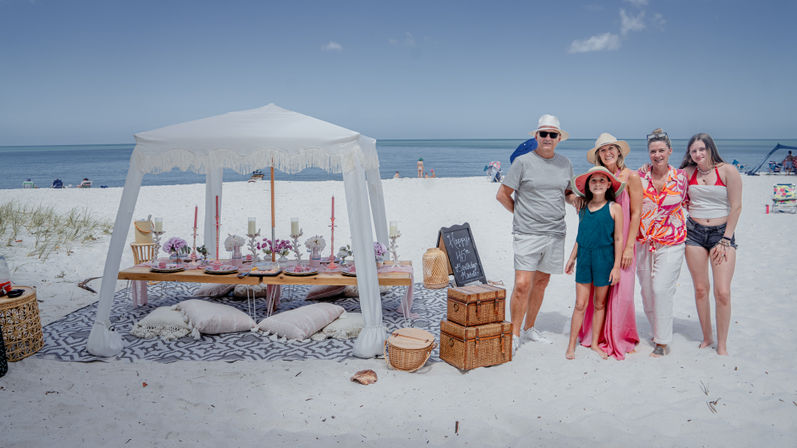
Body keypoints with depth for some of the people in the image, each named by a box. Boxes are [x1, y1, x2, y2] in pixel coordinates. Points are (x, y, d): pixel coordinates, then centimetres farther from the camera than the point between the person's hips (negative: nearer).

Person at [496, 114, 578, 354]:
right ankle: (514, 334, 4)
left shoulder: (565, 163, 11)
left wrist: (576, 200, 1)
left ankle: (530, 328, 28)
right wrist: (522, 214, 1)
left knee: (541, 281, 13)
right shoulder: (523, 162, -3)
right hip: (527, 234, -5)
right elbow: (502, 194, 0)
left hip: (555, 233, 5)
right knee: (522, 284, -10)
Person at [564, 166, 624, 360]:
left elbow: (618, 239, -4)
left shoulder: (614, 208, -5)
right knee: (580, 304, 3)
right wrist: (572, 258, 16)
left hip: (604, 259, -2)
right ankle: (571, 345, 11)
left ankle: (595, 343, 23)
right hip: (584, 257, 2)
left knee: (599, 304, 10)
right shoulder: (583, 208, 6)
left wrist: (616, 266, -5)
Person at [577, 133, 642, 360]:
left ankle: (618, 339, 15)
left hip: (621, 241, -3)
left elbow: (636, 214, -5)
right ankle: (596, 335, 19)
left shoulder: (631, 177, -3)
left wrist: (629, 246, -9)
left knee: (620, 290, -2)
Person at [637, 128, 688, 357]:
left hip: (671, 243, -2)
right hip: (643, 242, 3)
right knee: (646, 290, 7)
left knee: (661, 288, -11)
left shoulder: (681, 176, -2)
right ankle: (657, 331, 27)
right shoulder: (640, 175, 0)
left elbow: (687, 201, 15)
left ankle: (663, 341, 1)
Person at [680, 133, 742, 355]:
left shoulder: (728, 171, -4)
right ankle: (706, 338, 21)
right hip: (694, 232, 3)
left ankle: (722, 345, 5)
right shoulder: (688, 172, 6)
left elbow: (736, 207, -4)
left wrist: (725, 239, -7)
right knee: (700, 288, 6)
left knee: (722, 291, -9)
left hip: (722, 232, -3)